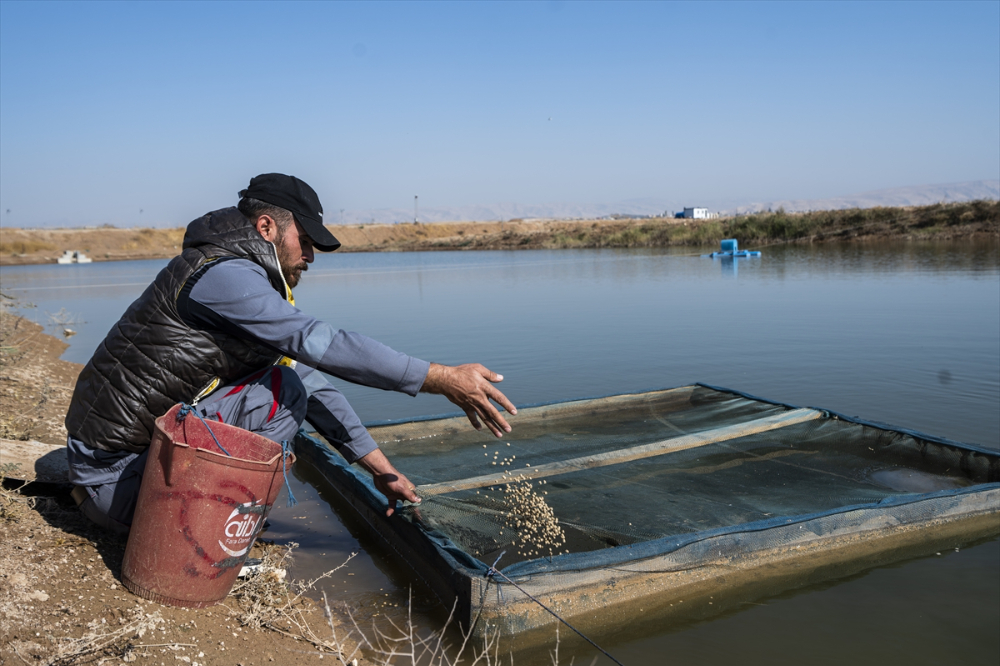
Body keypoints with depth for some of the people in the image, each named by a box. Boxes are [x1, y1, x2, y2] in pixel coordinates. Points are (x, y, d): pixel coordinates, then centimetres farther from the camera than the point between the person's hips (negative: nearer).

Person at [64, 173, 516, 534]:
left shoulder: (251, 283, 12)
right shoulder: (220, 274, -19)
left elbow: (312, 379, 11)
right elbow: (321, 344, -27)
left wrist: (378, 466, 8)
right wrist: (442, 379, -26)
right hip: (116, 471, -9)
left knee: (293, 372, 13)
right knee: (285, 384, -17)